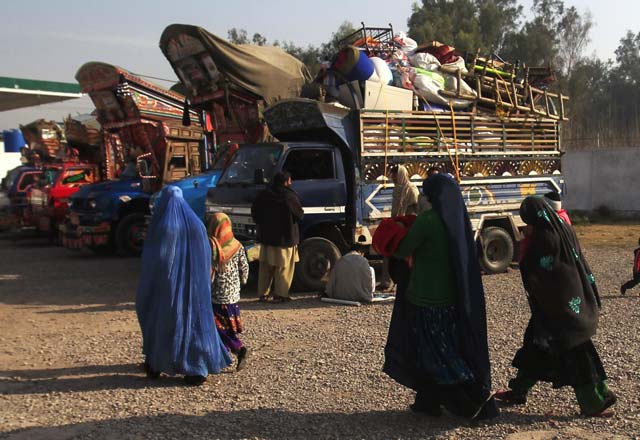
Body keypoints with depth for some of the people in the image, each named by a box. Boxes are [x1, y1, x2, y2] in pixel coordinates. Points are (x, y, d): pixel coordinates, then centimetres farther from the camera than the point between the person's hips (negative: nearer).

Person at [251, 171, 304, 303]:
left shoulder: (264, 195, 2)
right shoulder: (290, 197, -14)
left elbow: (254, 212, 9)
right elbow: (299, 216, -10)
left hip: (267, 237, 5)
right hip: (285, 238, -5)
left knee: (266, 267, 14)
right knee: (284, 268, 2)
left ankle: (263, 293, 17)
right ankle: (280, 294, 0)